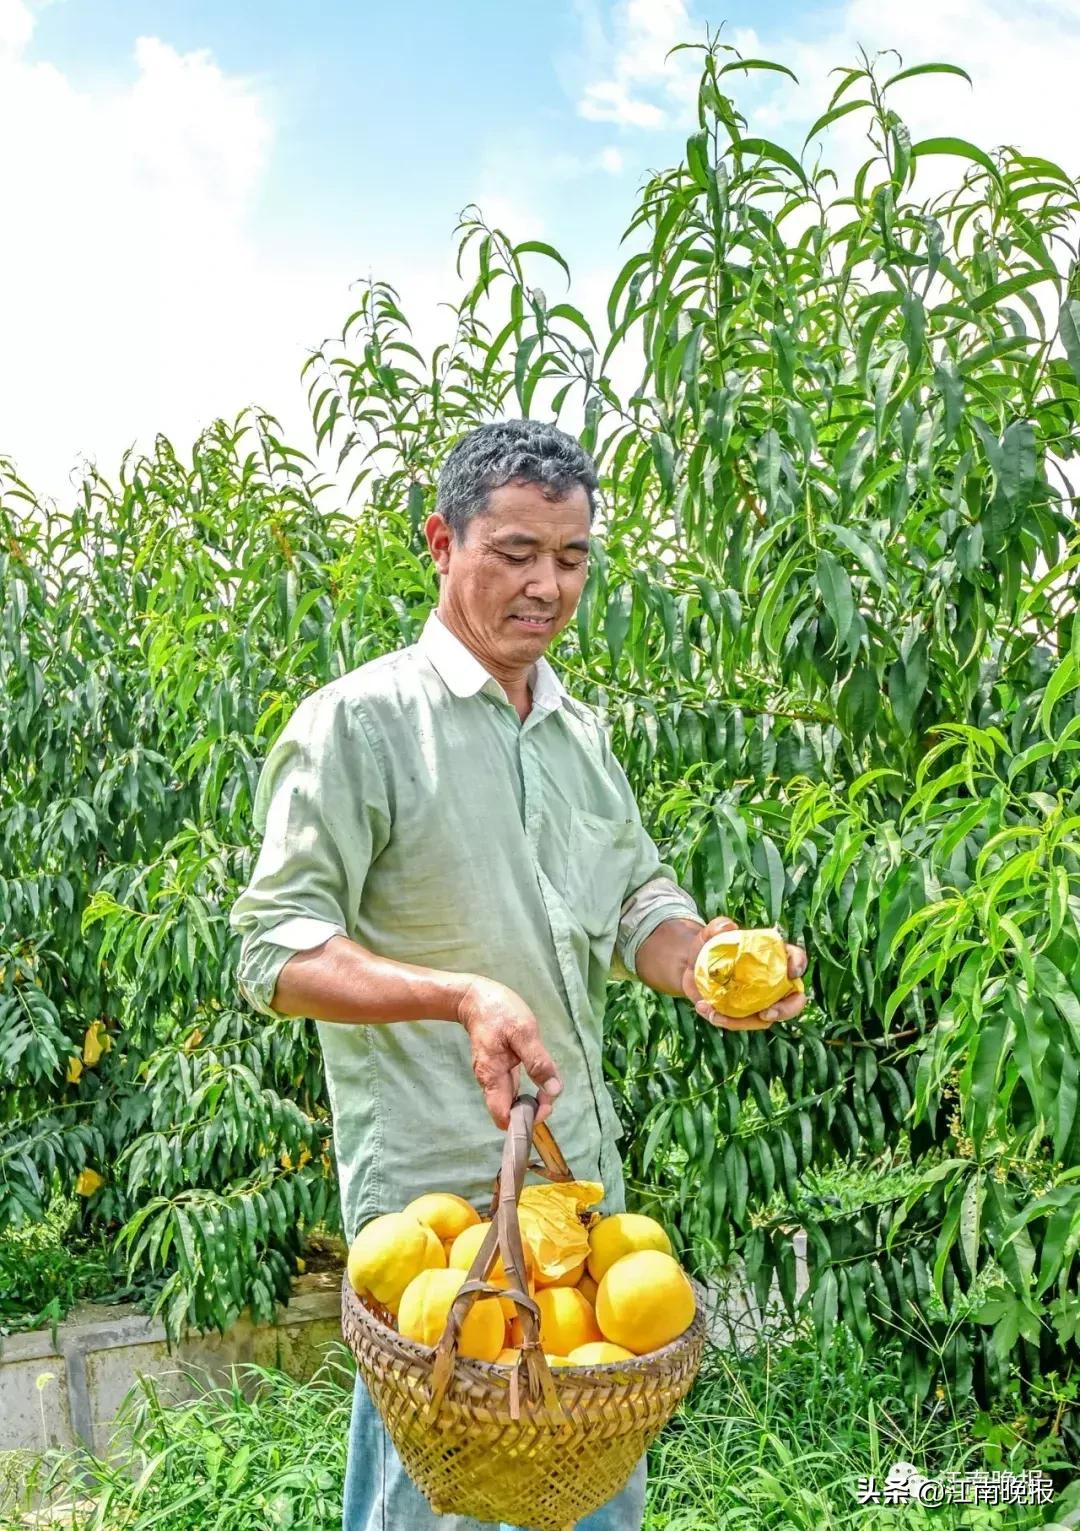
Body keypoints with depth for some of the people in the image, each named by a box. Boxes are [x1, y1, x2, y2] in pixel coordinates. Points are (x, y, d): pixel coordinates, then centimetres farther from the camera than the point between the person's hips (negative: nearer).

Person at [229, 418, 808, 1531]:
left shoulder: (579, 730, 11)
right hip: (434, 1193, -7)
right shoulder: (358, 720, -12)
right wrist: (459, 996, -29)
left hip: (586, 1176, 7)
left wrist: (706, 957, -10)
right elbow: (274, 951, -15)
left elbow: (636, 902, 13)